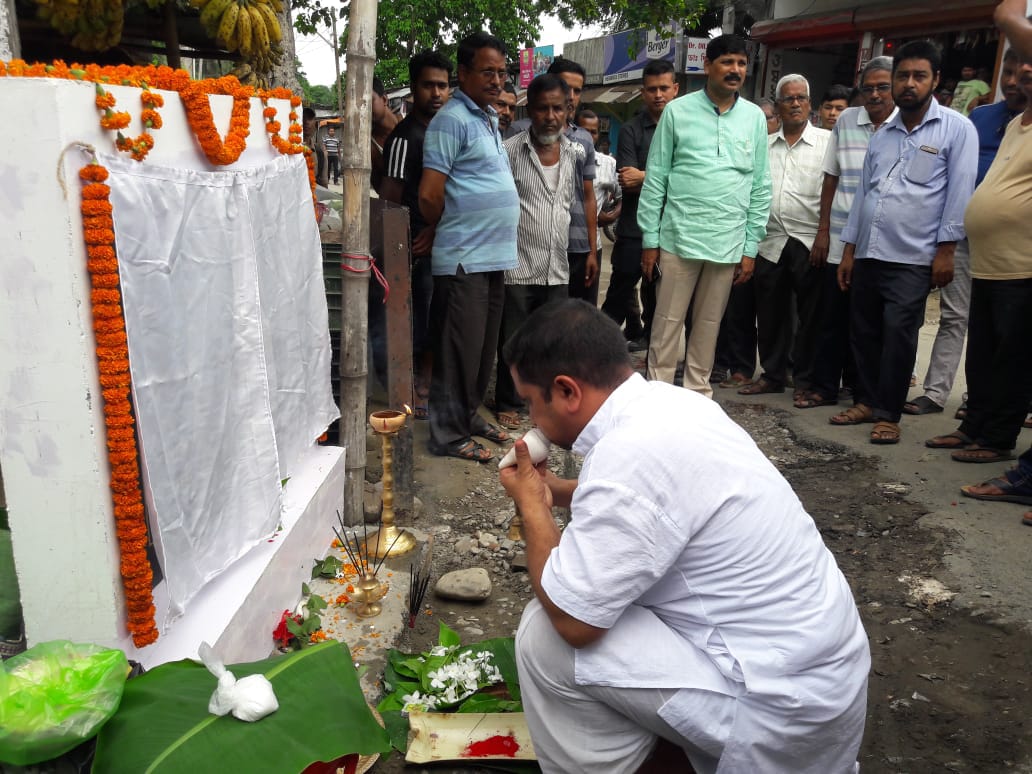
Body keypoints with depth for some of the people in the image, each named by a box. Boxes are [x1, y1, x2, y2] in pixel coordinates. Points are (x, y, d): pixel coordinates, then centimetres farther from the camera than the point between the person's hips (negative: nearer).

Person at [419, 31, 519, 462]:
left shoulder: (490, 118, 16)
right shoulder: (452, 119, -11)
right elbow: (430, 195, -15)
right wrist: (447, 232, 0)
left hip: (495, 256, 9)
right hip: (464, 259, -9)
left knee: (484, 348, 15)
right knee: (460, 349, -2)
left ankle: (469, 416, 29)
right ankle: (449, 433, 9)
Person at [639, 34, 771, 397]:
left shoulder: (755, 117, 7)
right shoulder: (677, 111, 0)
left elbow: (761, 186, 9)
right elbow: (655, 178, 0)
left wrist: (751, 247, 5)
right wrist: (650, 239, -3)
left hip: (728, 242, 3)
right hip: (679, 237, -2)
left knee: (709, 325, 11)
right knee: (667, 323, 2)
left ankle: (698, 394, 23)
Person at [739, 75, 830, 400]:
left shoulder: (827, 141, 1)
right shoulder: (764, 145, 14)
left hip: (810, 243, -4)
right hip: (770, 243, 4)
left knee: (810, 315, 3)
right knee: (770, 314, 10)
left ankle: (805, 379, 14)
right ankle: (772, 374, 23)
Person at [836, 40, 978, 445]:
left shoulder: (956, 129, 0)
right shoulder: (883, 133, 15)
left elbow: (959, 193, -5)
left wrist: (946, 249, -11)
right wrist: (849, 250, 14)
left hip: (912, 259, -5)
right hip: (868, 255, 5)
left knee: (897, 334, -6)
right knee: (863, 331, 9)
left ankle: (889, 415, 5)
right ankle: (867, 401, 23)